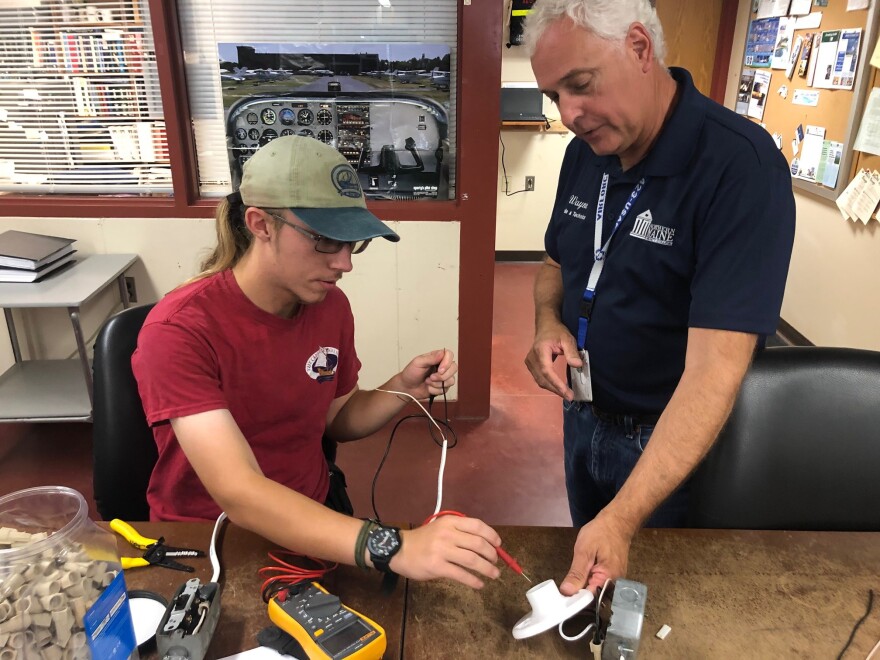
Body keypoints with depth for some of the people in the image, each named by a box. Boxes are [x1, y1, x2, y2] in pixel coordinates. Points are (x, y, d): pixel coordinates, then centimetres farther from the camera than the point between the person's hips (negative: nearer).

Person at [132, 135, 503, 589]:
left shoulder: (331, 306, -5)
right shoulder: (179, 330, -23)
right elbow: (238, 493, -33)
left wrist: (404, 390, -9)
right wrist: (392, 547, -43)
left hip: (311, 523, 4)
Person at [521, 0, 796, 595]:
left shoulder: (743, 166, -26)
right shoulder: (585, 151, -4)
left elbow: (715, 367, -32)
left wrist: (623, 519, -38)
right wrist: (548, 321, -12)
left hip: (676, 442, -6)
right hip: (584, 413, 7)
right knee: (583, 574, 28)